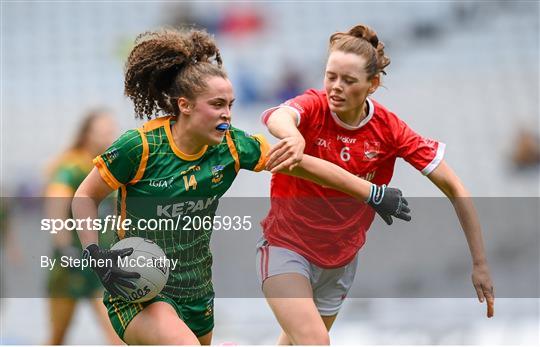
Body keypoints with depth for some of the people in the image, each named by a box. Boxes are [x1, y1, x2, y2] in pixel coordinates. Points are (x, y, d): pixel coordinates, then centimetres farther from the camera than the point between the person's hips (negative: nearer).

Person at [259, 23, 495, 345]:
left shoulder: (389, 128, -14)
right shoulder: (314, 107, -20)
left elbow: (454, 189, -13)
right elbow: (279, 117, -46)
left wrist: (480, 264, -18)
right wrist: (293, 137, -71)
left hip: (342, 258, 4)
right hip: (287, 245, -4)